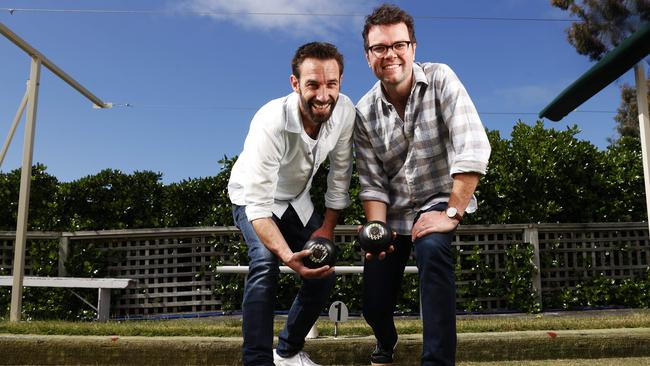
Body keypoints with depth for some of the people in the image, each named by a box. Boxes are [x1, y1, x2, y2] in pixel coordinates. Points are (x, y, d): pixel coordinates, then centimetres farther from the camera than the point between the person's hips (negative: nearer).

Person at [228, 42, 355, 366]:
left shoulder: (345, 111, -24)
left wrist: (327, 227, -7)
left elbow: (340, 172, -9)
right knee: (266, 262, -30)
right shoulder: (271, 123, -39)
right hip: (253, 198, -5)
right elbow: (258, 206, -40)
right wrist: (288, 256, -54)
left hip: (296, 199, 5)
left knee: (324, 272, 0)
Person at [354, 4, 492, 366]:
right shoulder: (365, 112, -7)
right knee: (374, 305, 4)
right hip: (393, 211, 3)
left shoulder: (440, 79, -16)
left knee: (433, 249, -37)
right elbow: (372, 183, -6)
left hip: (440, 200, -3)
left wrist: (452, 214, -27)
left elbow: (474, 148, -25)